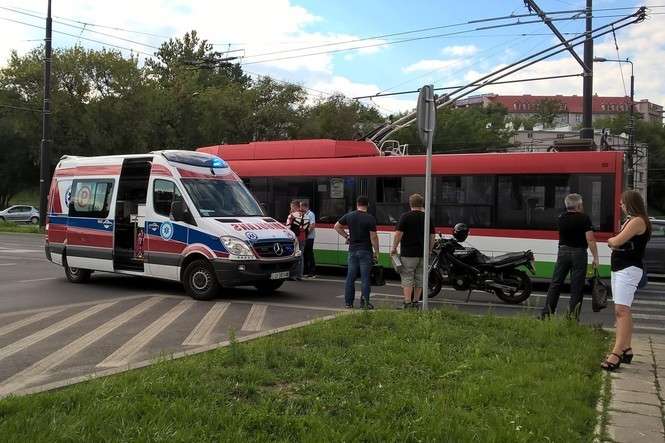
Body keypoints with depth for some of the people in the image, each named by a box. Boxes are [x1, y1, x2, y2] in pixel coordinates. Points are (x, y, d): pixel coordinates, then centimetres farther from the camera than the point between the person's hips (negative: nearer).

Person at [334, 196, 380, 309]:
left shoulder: (349, 216, 4)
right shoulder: (370, 218, -9)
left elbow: (337, 226, 14)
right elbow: (373, 237, -11)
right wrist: (376, 251, -4)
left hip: (353, 250, 4)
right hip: (365, 251, -4)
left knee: (350, 277, 8)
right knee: (365, 278, 0)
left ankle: (348, 303, 11)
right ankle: (364, 303, -2)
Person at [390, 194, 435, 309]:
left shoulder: (405, 216, -6)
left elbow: (398, 233, -12)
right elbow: (432, 236, 10)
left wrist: (394, 248, -1)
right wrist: (429, 250, 21)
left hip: (408, 253, -5)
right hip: (423, 254, 5)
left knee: (407, 278, -2)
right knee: (419, 279, 12)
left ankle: (407, 303, -8)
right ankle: (415, 302, 18)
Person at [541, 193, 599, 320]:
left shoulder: (561, 218, 4)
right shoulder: (584, 218, -10)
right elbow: (590, 240, -16)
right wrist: (595, 258, -12)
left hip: (563, 251, 4)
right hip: (579, 253, -4)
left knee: (555, 284, 9)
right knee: (576, 287, 3)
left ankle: (546, 313, 8)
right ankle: (573, 317, 4)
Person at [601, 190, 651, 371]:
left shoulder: (638, 221, -13)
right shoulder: (630, 221, 19)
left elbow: (615, 242, -18)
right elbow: (616, 243, 16)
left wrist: (611, 240, 2)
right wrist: (615, 241, -5)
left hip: (629, 270, -11)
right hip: (619, 268, 11)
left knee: (622, 310, -17)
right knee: (622, 311, 13)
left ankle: (616, 354, -24)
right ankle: (626, 349, 21)